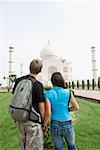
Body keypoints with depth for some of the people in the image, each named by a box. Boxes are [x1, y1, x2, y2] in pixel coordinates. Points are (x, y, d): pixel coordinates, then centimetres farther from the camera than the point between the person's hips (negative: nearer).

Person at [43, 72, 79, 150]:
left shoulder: (48, 94, -12)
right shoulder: (68, 92, -9)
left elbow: (48, 113, -17)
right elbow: (76, 107, -2)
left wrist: (44, 126, -2)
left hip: (55, 125, 0)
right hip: (67, 125, 0)